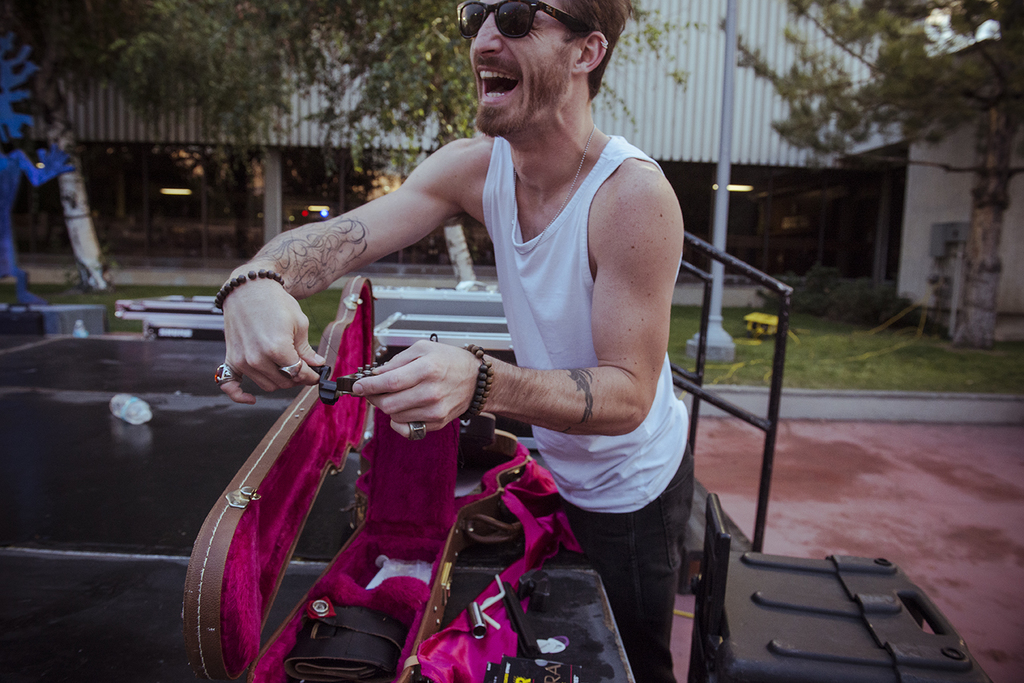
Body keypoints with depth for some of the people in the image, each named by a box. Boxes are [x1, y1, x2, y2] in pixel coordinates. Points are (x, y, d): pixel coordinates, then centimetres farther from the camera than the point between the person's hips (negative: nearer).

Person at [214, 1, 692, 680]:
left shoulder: (634, 195, -31)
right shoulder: (476, 167, -12)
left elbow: (628, 395, -32)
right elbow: (337, 235, -20)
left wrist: (480, 381, -48)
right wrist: (255, 283, -43)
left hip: (631, 491, -5)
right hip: (557, 470, 6)